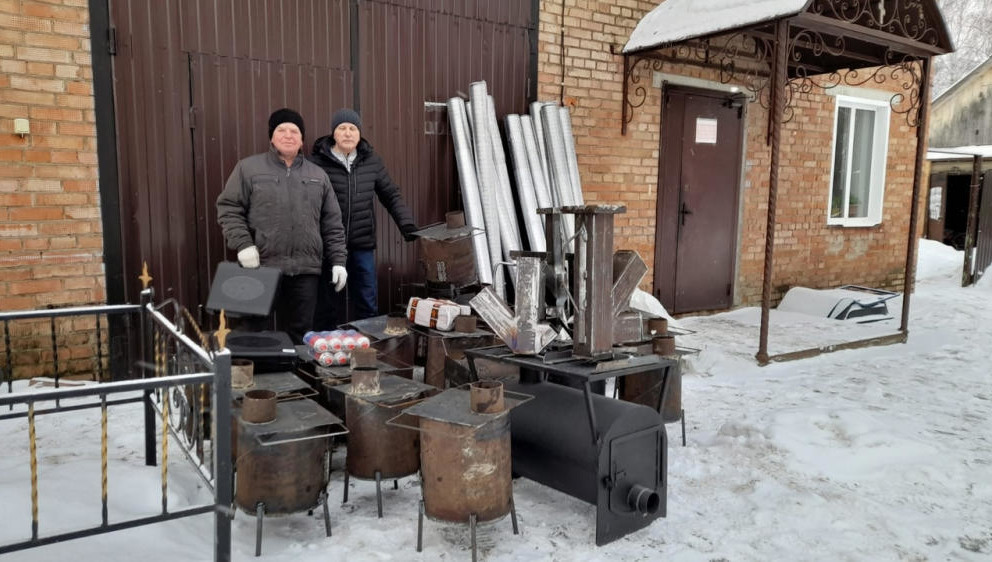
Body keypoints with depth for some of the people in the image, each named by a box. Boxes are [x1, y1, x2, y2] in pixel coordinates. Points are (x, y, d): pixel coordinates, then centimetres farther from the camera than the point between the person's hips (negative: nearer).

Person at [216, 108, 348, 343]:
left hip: (305, 270, 3)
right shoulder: (248, 168, 5)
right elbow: (228, 208, 2)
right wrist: (243, 244, -11)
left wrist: (338, 260, 6)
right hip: (261, 266, -2)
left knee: (300, 334, 8)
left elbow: (332, 224, 13)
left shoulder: (318, 175, 14)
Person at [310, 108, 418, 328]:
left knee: (367, 305, 11)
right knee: (329, 306, 3)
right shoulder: (317, 162, -6)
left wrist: (407, 224, 0)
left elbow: (391, 195, 11)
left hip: (363, 245, 4)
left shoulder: (371, 161, 5)